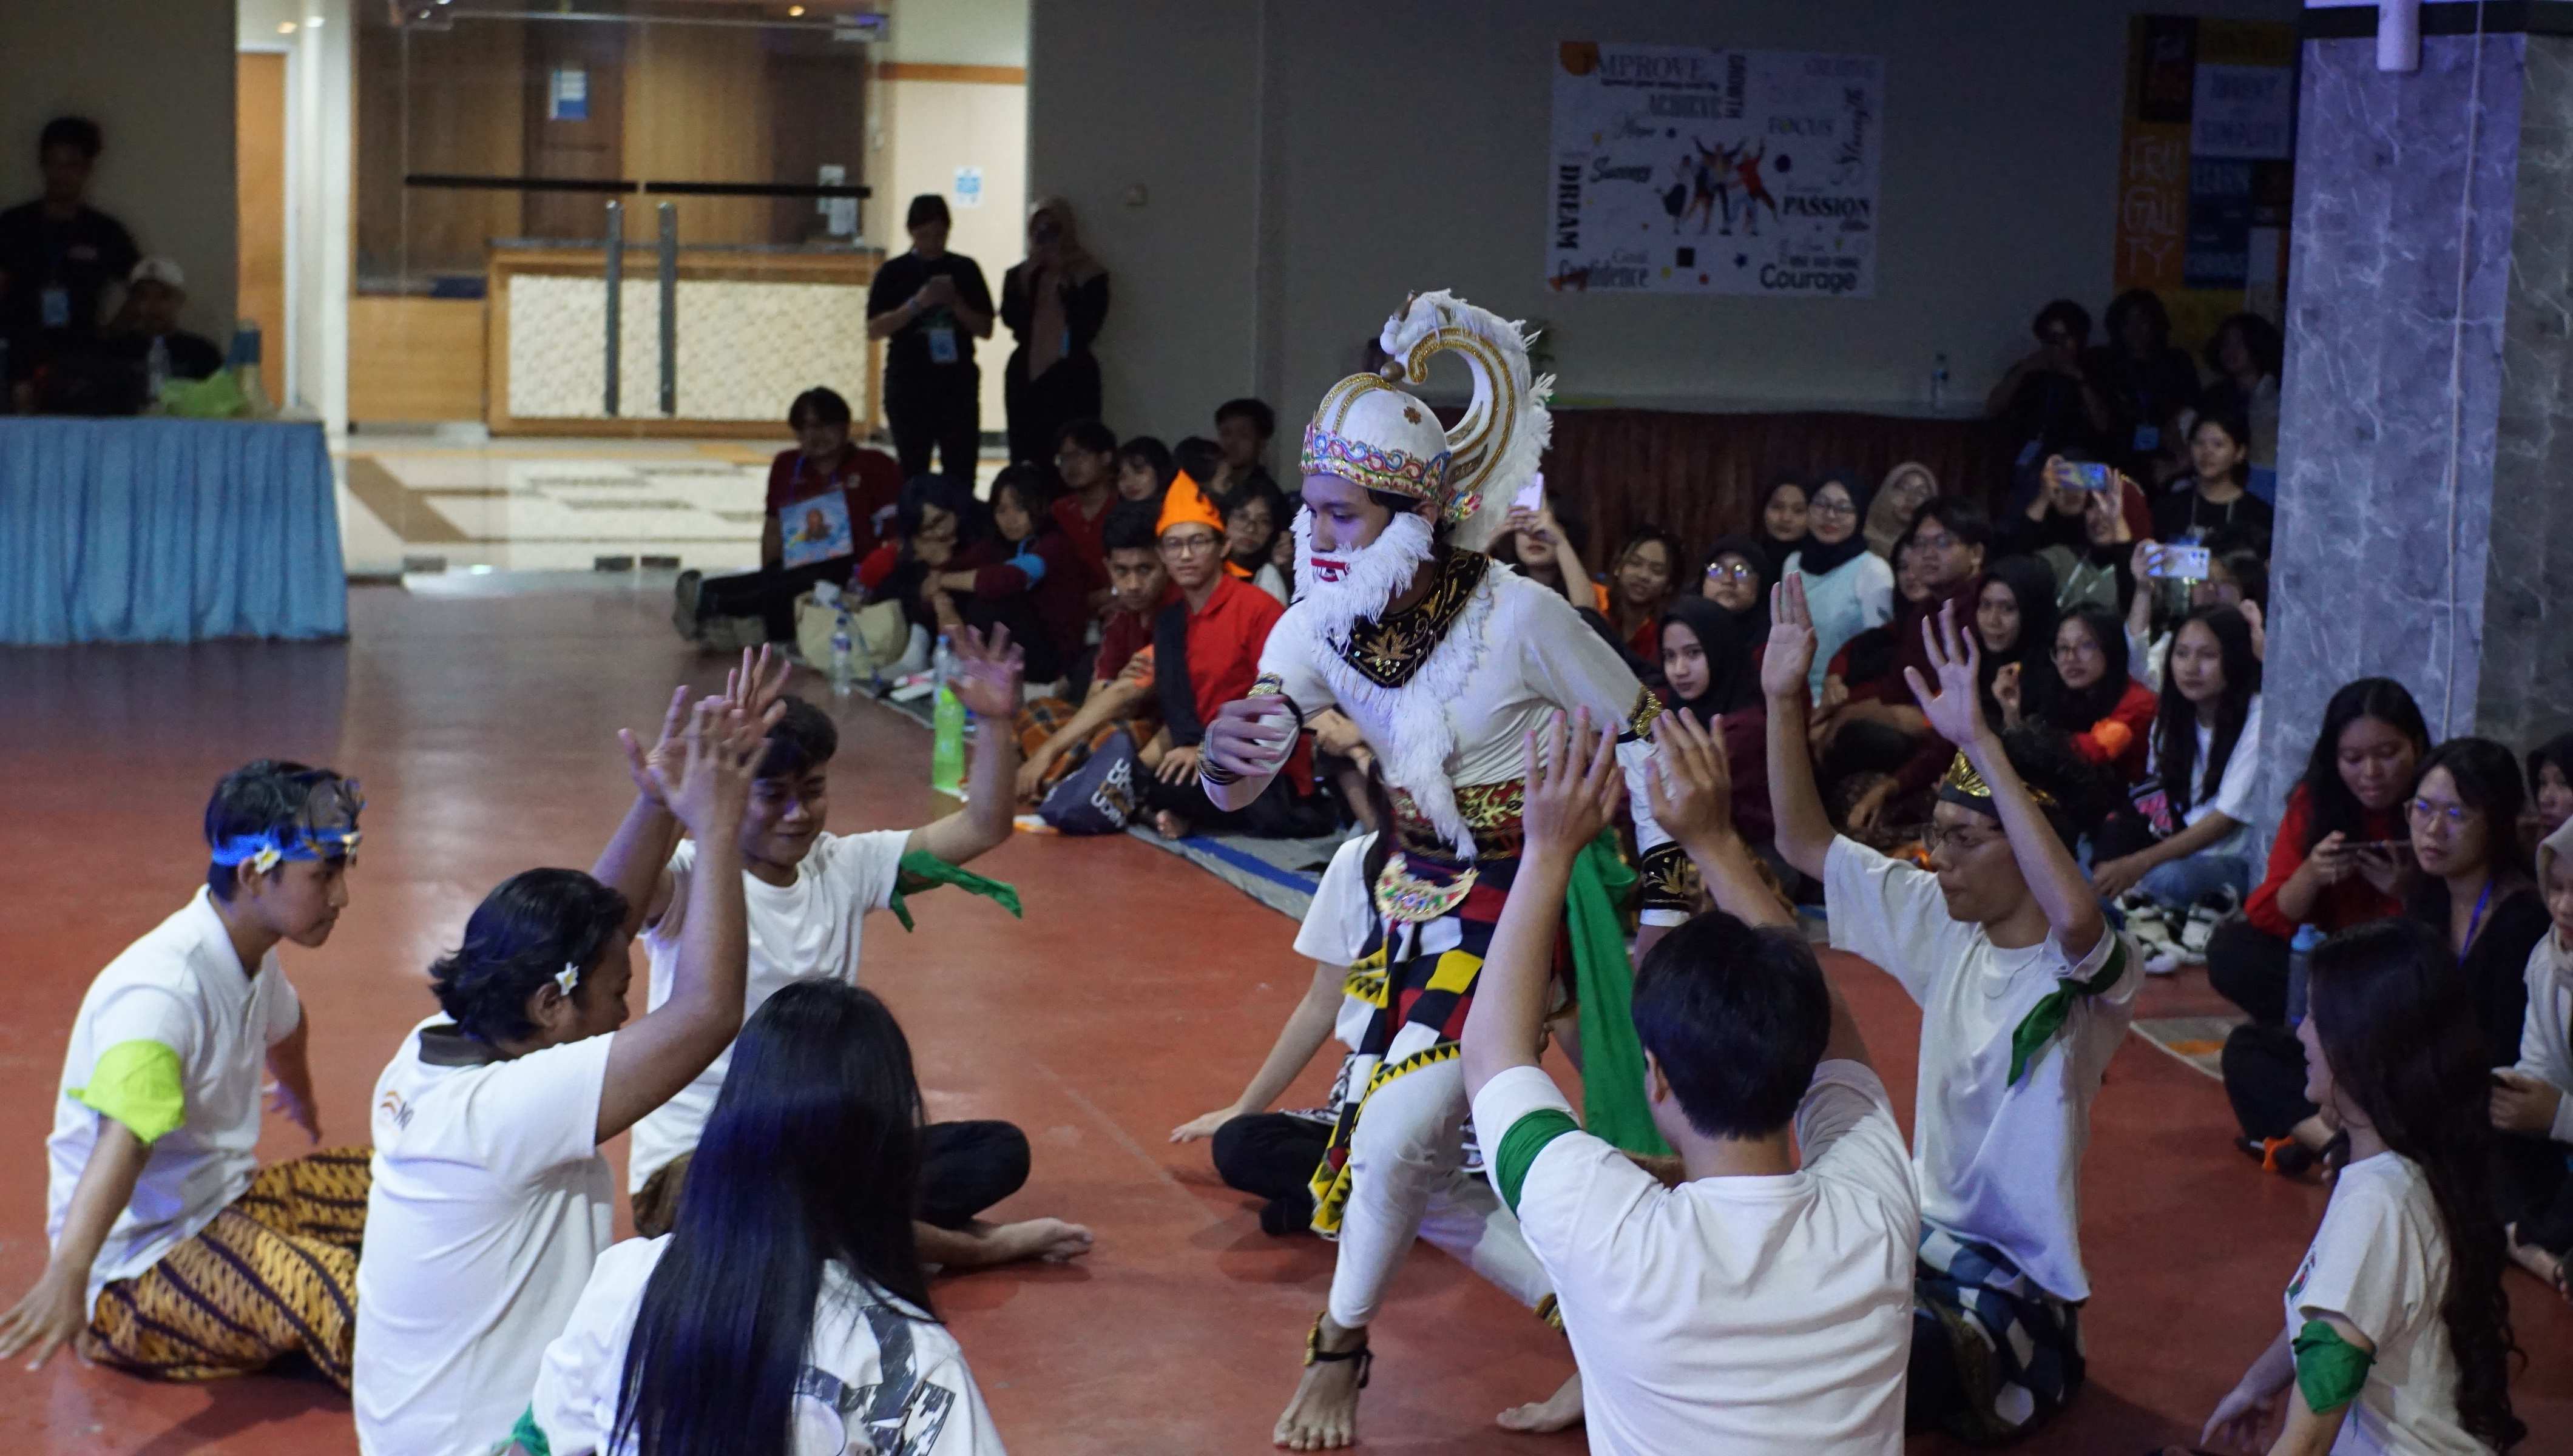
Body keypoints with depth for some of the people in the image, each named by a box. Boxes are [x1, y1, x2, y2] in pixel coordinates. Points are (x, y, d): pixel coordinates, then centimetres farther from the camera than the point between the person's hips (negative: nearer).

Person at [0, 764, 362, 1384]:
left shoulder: (250, 954, 3)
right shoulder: (162, 990, -26)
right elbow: (123, 1140, -43)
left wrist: (301, 1098, 52)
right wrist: (66, 1277, -58)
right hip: (136, 1265, -10)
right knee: (343, 1298, -31)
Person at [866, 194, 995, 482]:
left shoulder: (965, 270, 7)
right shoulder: (894, 272, 2)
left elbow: (985, 329, 6)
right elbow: (874, 329, -5)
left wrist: (955, 303, -11)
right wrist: (917, 304, -16)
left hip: (957, 382, 1)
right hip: (909, 384, -1)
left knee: (962, 472, -4)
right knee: (913, 470, 2)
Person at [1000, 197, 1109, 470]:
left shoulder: (1089, 275, 3)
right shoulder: (1019, 275, 11)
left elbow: (1089, 324, -8)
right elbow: (1010, 318, -3)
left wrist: (1066, 286, -11)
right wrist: (1028, 280, -8)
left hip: (1073, 375, -3)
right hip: (1027, 374, 3)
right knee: (1026, 456, -3)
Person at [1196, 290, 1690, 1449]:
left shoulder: (1518, 617, -23)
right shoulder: (1321, 623, -8)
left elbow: (1650, 744, -12)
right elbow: (1231, 786, -14)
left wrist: (1666, 916, -11)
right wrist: (1228, 754, -39)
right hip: (1415, 891, 6)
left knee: (1397, 1139, -12)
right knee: (1401, 1153, 5)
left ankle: (1338, 1354, 13)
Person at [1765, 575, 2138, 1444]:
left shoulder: (2083, 973, -18)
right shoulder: (1943, 926, 3)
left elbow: (2074, 915, -44)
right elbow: (1804, 842, 7)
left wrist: (1982, 743, -45)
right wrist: (1785, 700, -7)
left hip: (2018, 1279, -7)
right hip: (1924, 1233, 7)